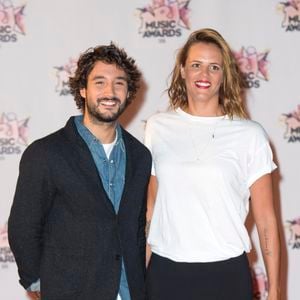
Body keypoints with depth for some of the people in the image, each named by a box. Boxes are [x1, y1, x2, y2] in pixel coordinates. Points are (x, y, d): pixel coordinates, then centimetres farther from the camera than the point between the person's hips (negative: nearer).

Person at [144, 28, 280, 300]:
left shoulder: (250, 135, -3)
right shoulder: (158, 127, 4)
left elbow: (265, 218, -1)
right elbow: (152, 205, 11)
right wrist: (138, 270, 10)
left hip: (226, 272, -2)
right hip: (165, 270, 2)